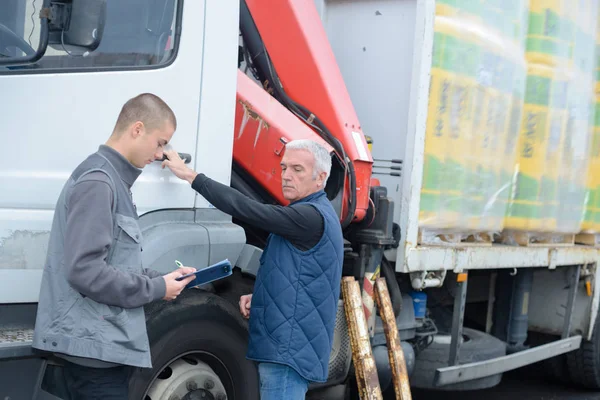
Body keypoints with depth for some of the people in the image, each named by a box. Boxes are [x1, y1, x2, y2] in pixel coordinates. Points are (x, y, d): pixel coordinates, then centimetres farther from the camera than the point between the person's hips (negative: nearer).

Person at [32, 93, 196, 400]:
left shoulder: (113, 181, 16)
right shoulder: (97, 182, -15)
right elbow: (84, 270, -23)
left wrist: (164, 278, 5)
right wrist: (157, 289, -13)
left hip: (103, 344, 10)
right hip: (94, 346, -10)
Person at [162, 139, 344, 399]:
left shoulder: (311, 216, -16)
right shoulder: (311, 214, 17)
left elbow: (248, 210, -24)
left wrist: (191, 176, -21)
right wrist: (258, 297, 7)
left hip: (290, 350, -11)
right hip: (288, 346, 11)